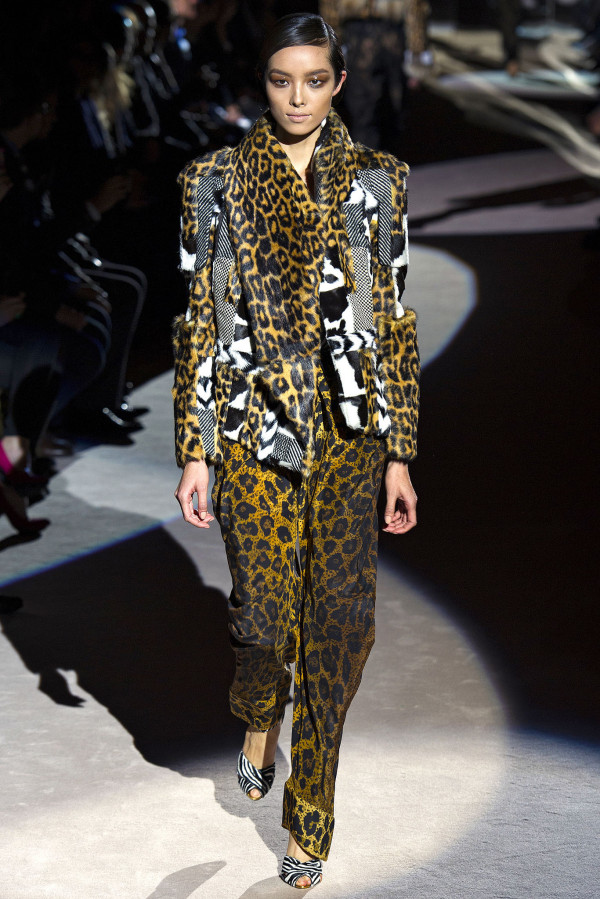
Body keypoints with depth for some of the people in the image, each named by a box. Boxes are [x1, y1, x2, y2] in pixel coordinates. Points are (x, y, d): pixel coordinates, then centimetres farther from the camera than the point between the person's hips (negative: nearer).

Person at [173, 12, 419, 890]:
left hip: (349, 436, 1)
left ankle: (310, 819, 17)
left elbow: (394, 322, 6)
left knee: (337, 621, 0)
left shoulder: (376, 183, 4)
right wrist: (195, 451, -1)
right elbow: (201, 320, 3)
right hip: (254, 428, -1)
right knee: (265, 611, -1)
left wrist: (399, 453, 3)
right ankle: (260, 720, 36)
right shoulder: (217, 184, 2)